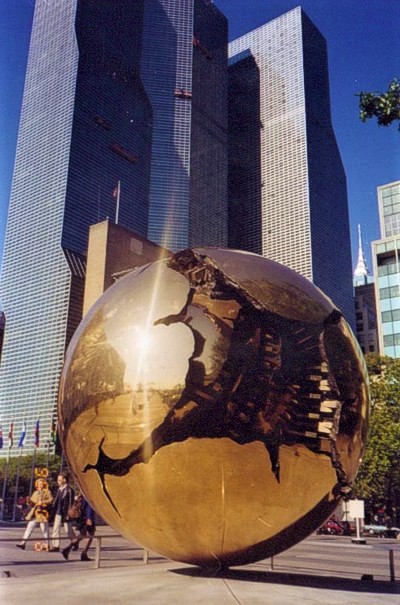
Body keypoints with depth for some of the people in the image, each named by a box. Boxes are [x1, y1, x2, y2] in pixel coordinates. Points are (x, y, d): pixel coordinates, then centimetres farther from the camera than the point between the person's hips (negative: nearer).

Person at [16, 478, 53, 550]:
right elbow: (32, 501, 23)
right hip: (35, 513, 5)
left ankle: (47, 545, 7)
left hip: (43, 513, -5)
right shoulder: (35, 493, 20)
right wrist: (29, 501, 1)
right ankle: (23, 543, -3)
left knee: (44, 530, -2)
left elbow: (51, 499, -10)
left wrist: (43, 502, -20)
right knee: (29, 528, -3)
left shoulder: (47, 492, 3)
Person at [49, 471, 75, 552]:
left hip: (65, 513, -7)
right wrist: (53, 510, 9)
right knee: (55, 529, 3)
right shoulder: (59, 489, 10)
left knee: (68, 530, 5)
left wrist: (68, 514, -17)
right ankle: (55, 546, 8)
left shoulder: (69, 490, -14)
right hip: (58, 513, 7)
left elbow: (70, 503, -15)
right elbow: (56, 501, 15)